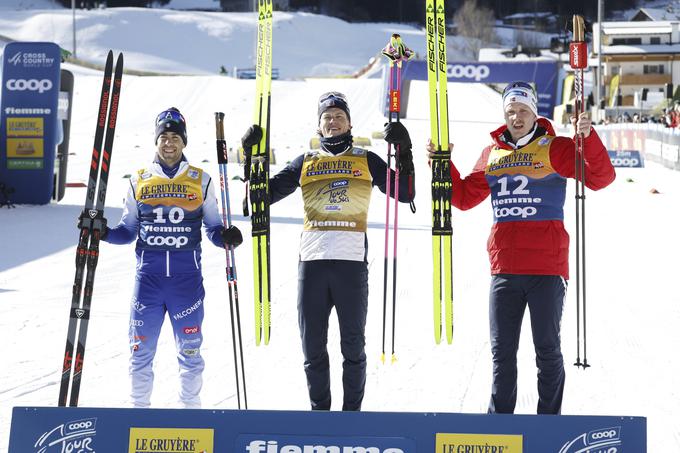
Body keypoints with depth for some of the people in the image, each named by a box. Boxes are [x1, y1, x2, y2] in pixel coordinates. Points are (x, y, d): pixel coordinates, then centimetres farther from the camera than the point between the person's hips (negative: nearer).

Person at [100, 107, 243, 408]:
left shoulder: (200, 181, 7)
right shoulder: (139, 181, 9)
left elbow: (213, 228, 11)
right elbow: (128, 230, 15)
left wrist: (226, 236, -10)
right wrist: (104, 233, -3)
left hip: (187, 278, -1)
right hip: (148, 276, 1)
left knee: (190, 349, 4)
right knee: (141, 349, 2)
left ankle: (191, 408, 16)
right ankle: (140, 408, 14)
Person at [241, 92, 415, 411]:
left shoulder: (367, 161, 13)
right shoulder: (306, 163, 17)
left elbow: (405, 194, 7)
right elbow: (267, 193, 16)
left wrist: (404, 152, -2)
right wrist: (254, 158, 7)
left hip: (351, 261, -2)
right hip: (312, 261, 2)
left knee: (353, 345, 2)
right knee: (313, 346, 4)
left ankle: (352, 410, 11)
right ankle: (319, 410, 14)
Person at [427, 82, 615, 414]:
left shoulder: (554, 149, 0)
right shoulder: (492, 154, 14)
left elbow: (601, 177, -10)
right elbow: (464, 197, 20)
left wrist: (588, 138, -25)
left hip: (546, 267, -4)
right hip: (504, 268, 4)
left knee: (547, 349, 1)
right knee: (502, 351, 8)